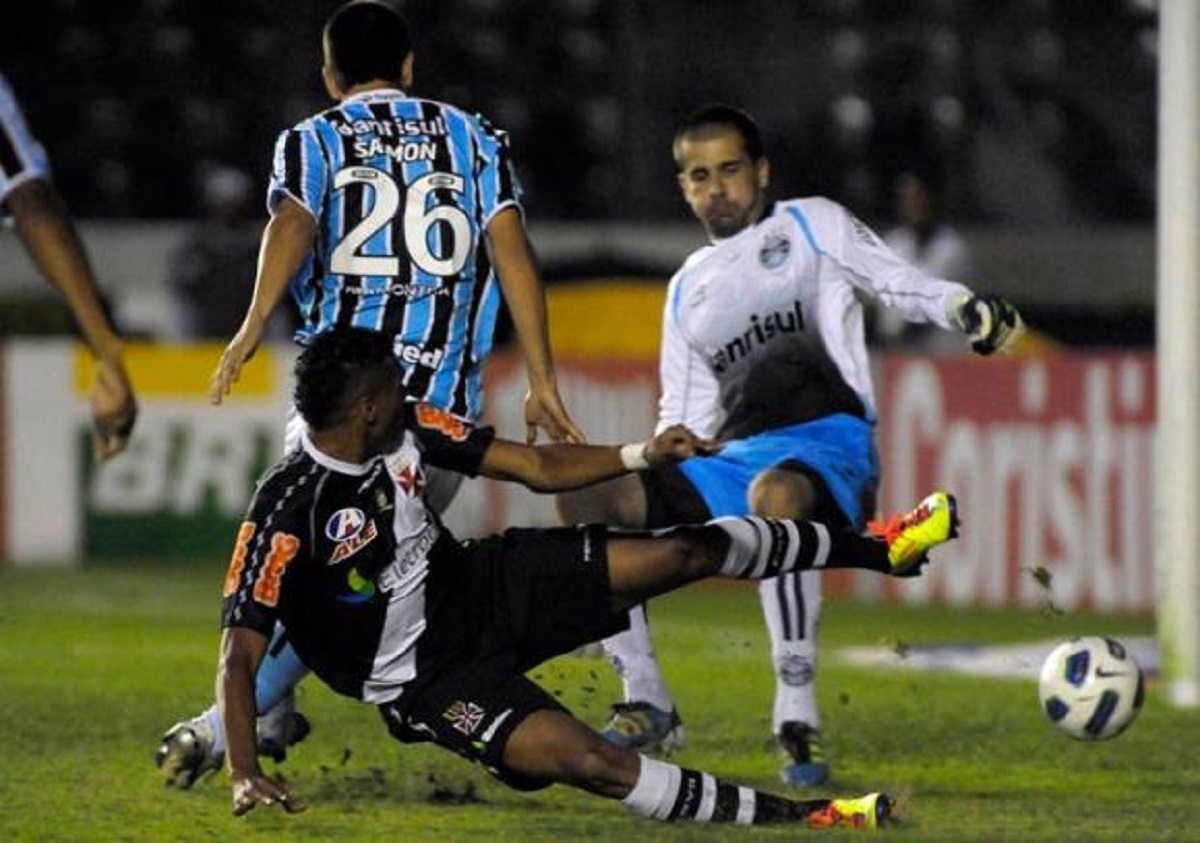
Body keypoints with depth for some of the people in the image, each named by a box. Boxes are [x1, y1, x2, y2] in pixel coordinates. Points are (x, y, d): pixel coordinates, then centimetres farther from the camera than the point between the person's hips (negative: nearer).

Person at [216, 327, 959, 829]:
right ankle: (799, 818, -20)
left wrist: (641, 456, -18)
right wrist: (246, 775, -40)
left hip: (480, 589, 7)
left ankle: (875, 548, 22)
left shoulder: (406, 429, -9)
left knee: (691, 552, 1)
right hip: (425, 679, -7)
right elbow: (240, 656, -29)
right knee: (592, 761, -27)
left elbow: (537, 467, -3)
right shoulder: (285, 513, -29)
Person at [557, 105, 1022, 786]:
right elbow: (685, 416, 27)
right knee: (586, 501, -11)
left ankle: (799, 719, -38)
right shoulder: (690, 288, 27)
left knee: (775, 495, -42)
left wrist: (971, 312, -18)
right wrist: (659, 460, 6)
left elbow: (902, 284, 2)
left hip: (831, 438, -6)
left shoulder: (810, 225, 14)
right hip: (735, 462, 6)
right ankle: (649, 707, -7)